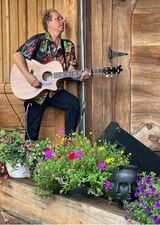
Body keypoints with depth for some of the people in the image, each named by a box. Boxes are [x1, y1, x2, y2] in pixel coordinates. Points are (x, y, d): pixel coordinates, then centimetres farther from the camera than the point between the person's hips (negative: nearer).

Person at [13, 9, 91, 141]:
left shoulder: (68, 46, 5)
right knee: (32, 132, -2)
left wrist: (80, 77, -18)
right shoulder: (39, 40, -10)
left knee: (74, 103, -24)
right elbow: (18, 55, -18)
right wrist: (28, 76, -28)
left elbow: (71, 70, 5)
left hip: (55, 91, 4)